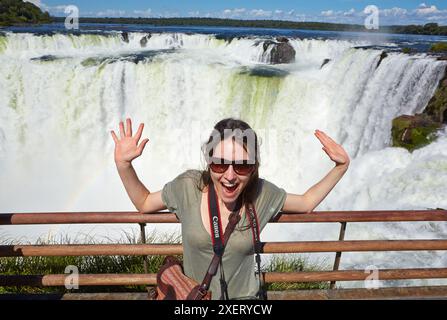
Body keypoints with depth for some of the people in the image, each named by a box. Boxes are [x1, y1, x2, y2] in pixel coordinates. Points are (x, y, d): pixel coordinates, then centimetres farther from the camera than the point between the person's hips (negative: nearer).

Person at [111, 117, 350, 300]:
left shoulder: (262, 193, -19)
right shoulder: (188, 186, -21)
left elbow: (306, 203, 0)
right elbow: (144, 203, -3)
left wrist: (341, 166, -8)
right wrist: (123, 165, -17)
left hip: (243, 294, 0)